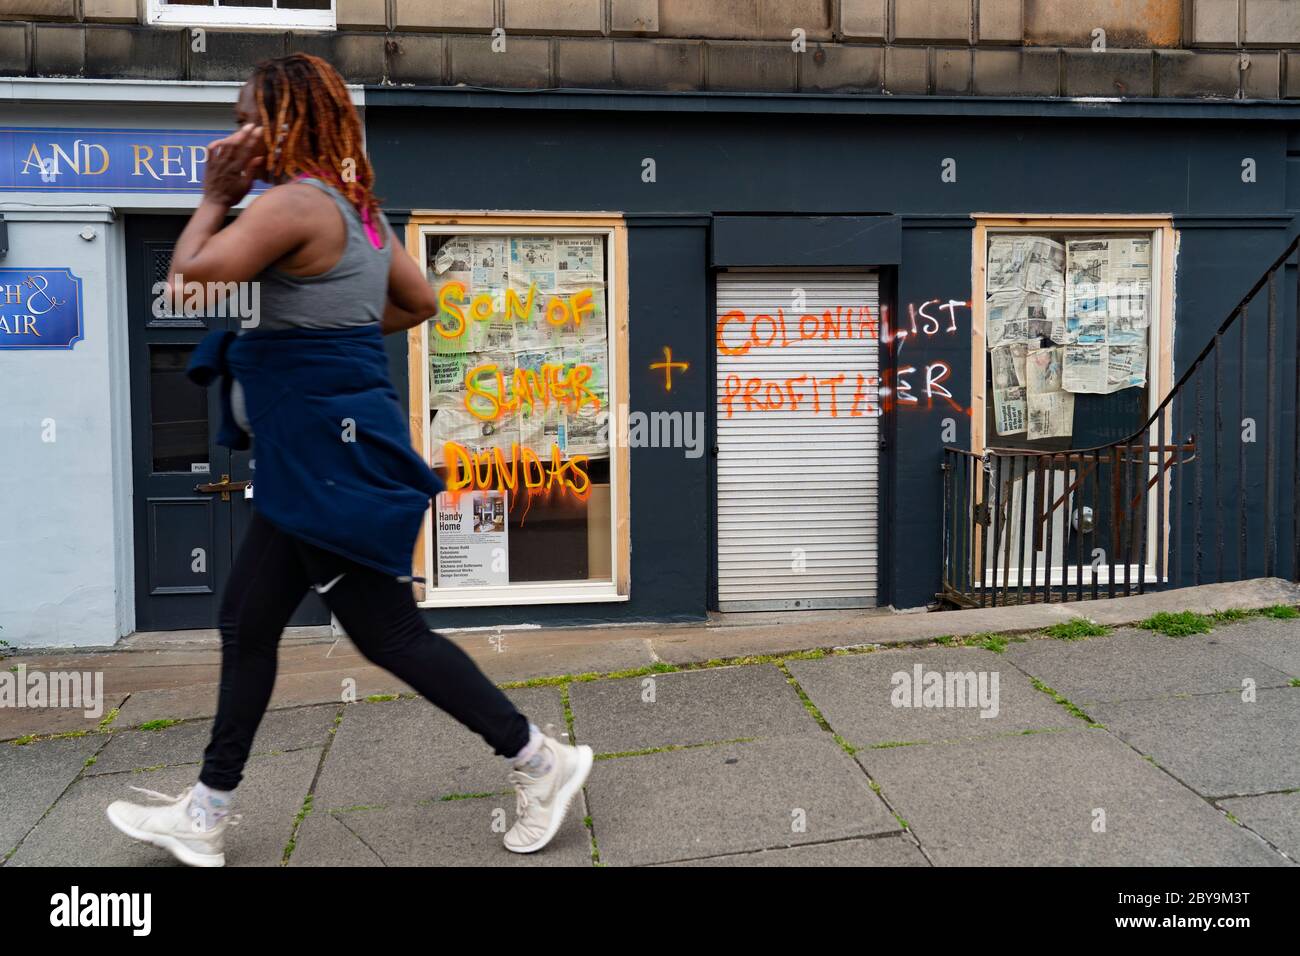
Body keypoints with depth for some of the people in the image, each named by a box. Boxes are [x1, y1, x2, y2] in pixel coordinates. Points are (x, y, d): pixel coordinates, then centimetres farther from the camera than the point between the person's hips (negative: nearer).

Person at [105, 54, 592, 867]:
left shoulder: (296, 203, -15)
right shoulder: (358, 205, 13)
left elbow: (192, 276, -19)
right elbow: (420, 302, 21)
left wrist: (217, 197, -4)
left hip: (331, 449, -10)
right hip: (315, 452, 10)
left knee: (388, 631, -1)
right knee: (247, 621, 15)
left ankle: (540, 760, 12)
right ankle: (207, 814, 28)